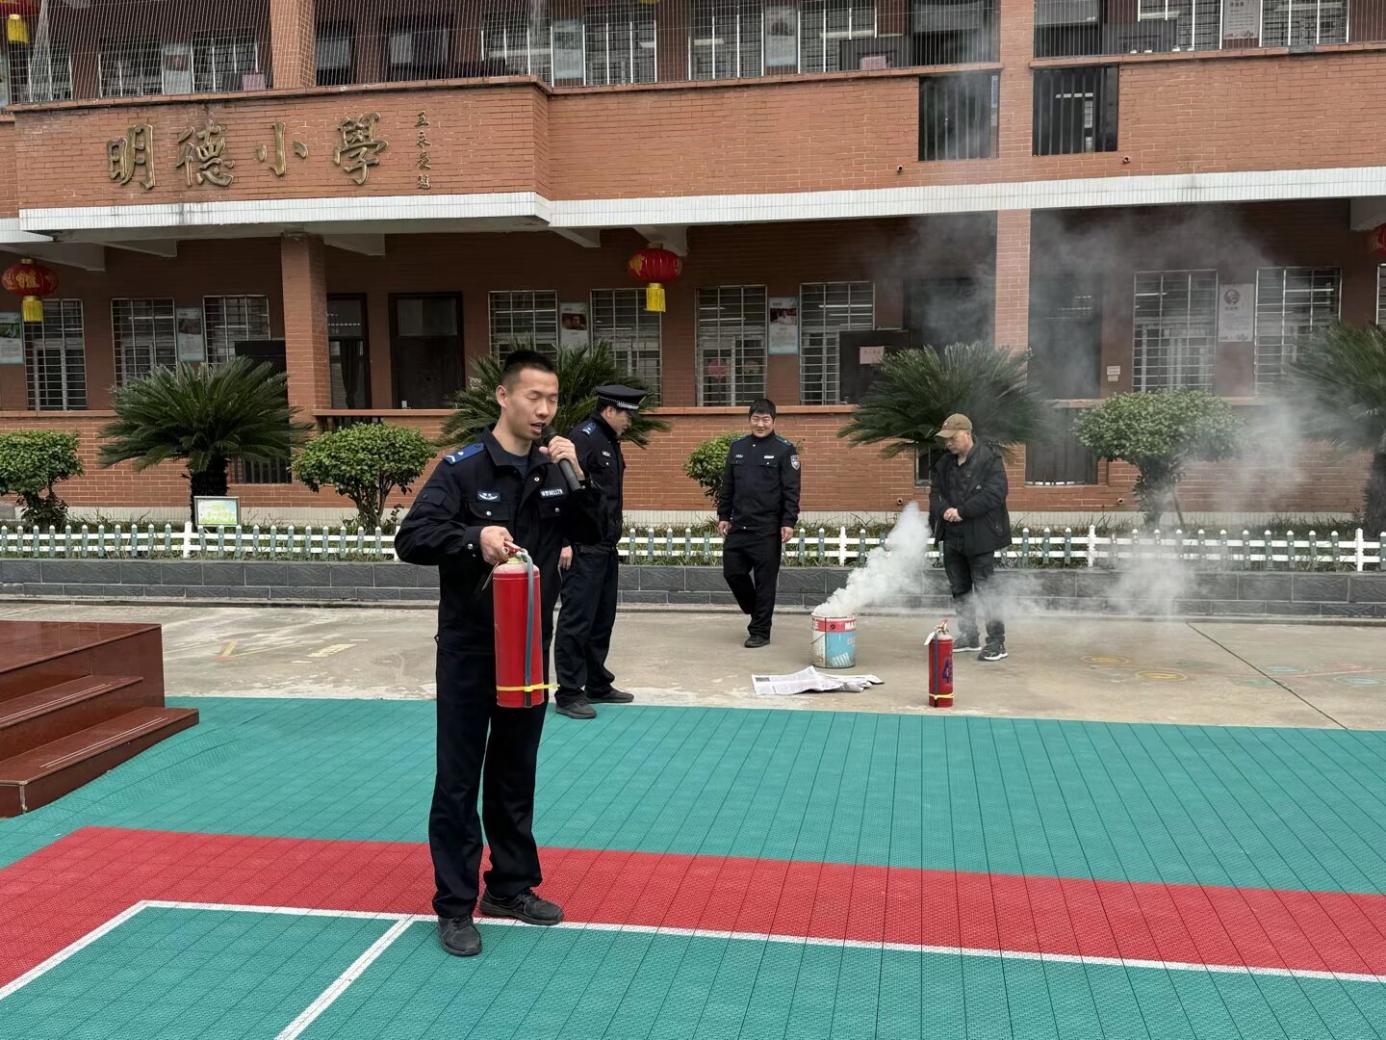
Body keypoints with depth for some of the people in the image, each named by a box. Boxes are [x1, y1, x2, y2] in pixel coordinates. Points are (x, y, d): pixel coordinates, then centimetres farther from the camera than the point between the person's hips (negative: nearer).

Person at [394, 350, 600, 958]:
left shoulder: (553, 471, 5)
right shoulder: (464, 468, -11)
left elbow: (594, 535, 1)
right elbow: (411, 539, -18)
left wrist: (575, 478, -12)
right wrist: (473, 536, -35)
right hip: (469, 648, -5)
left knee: (516, 774, 16)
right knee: (459, 779, 4)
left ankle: (511, 887, 30)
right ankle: (454, 905, 16)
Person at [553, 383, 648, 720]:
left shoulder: (610, 441, 16)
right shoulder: (583, 438, -14)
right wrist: (565, 541, -23)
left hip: (606, 547, 10)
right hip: (583, 549, -10)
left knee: (602, 619, 15)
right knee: (577, 620, -4)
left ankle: (597, 685, 25)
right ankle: (568, 694, 3)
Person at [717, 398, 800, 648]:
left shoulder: (784, 450, -3)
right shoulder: (737, 447, 11)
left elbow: (791, 490, -7)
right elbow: (727, 486, 16)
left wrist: (789, 522, -14)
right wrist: (723, 516, 12)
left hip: (767, 529, -5)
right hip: (738, 526, 5)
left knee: (765, 580, 1)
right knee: (732, 572, 7)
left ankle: (760, 631, 11)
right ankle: (756, 612, 31)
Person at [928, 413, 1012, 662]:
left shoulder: (989, 461, -10)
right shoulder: (944, 463, 11)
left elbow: (994, 494, -20)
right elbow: (935, 492, 11)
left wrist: (961, 511, -21)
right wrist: (945, 510, -11)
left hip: (979, 536, -7)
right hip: (952, 536, 7)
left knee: (984, 589, -7)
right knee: (960, 589, 15)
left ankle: (997, 641, 1)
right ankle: (969, 637, 27)